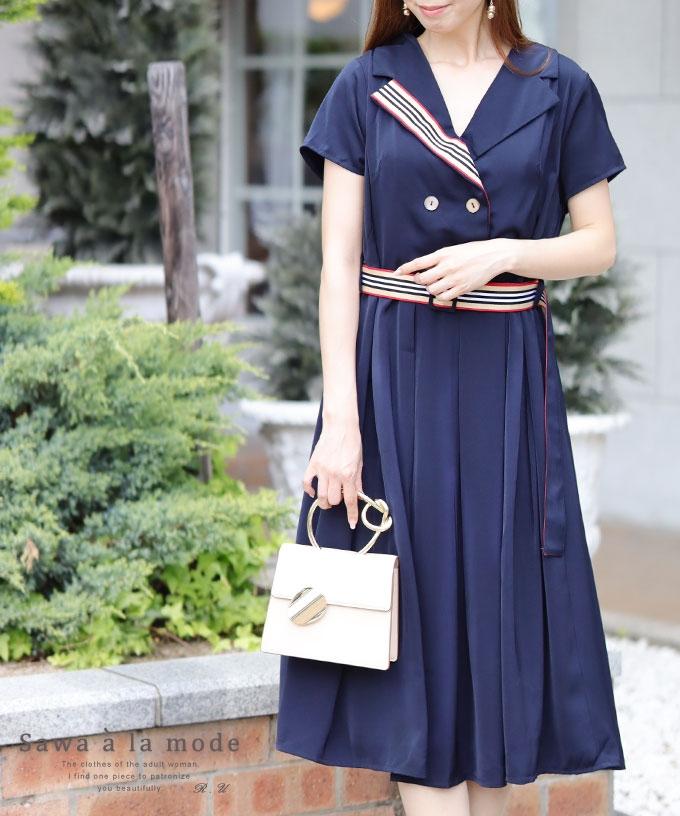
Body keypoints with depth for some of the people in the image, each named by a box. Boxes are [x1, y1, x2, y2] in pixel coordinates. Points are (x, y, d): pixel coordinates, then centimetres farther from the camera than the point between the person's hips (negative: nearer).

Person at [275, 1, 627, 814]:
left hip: (503, 382, 1)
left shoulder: (559, 90, 3)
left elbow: (599, 244, 7)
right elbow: (338, 261, -2)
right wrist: (340, 418, -10)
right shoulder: (366, 87, 2)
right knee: (412, 619, -2)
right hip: (393, 377, 0)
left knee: (499, 609, 4)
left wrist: (502, 252, -13)